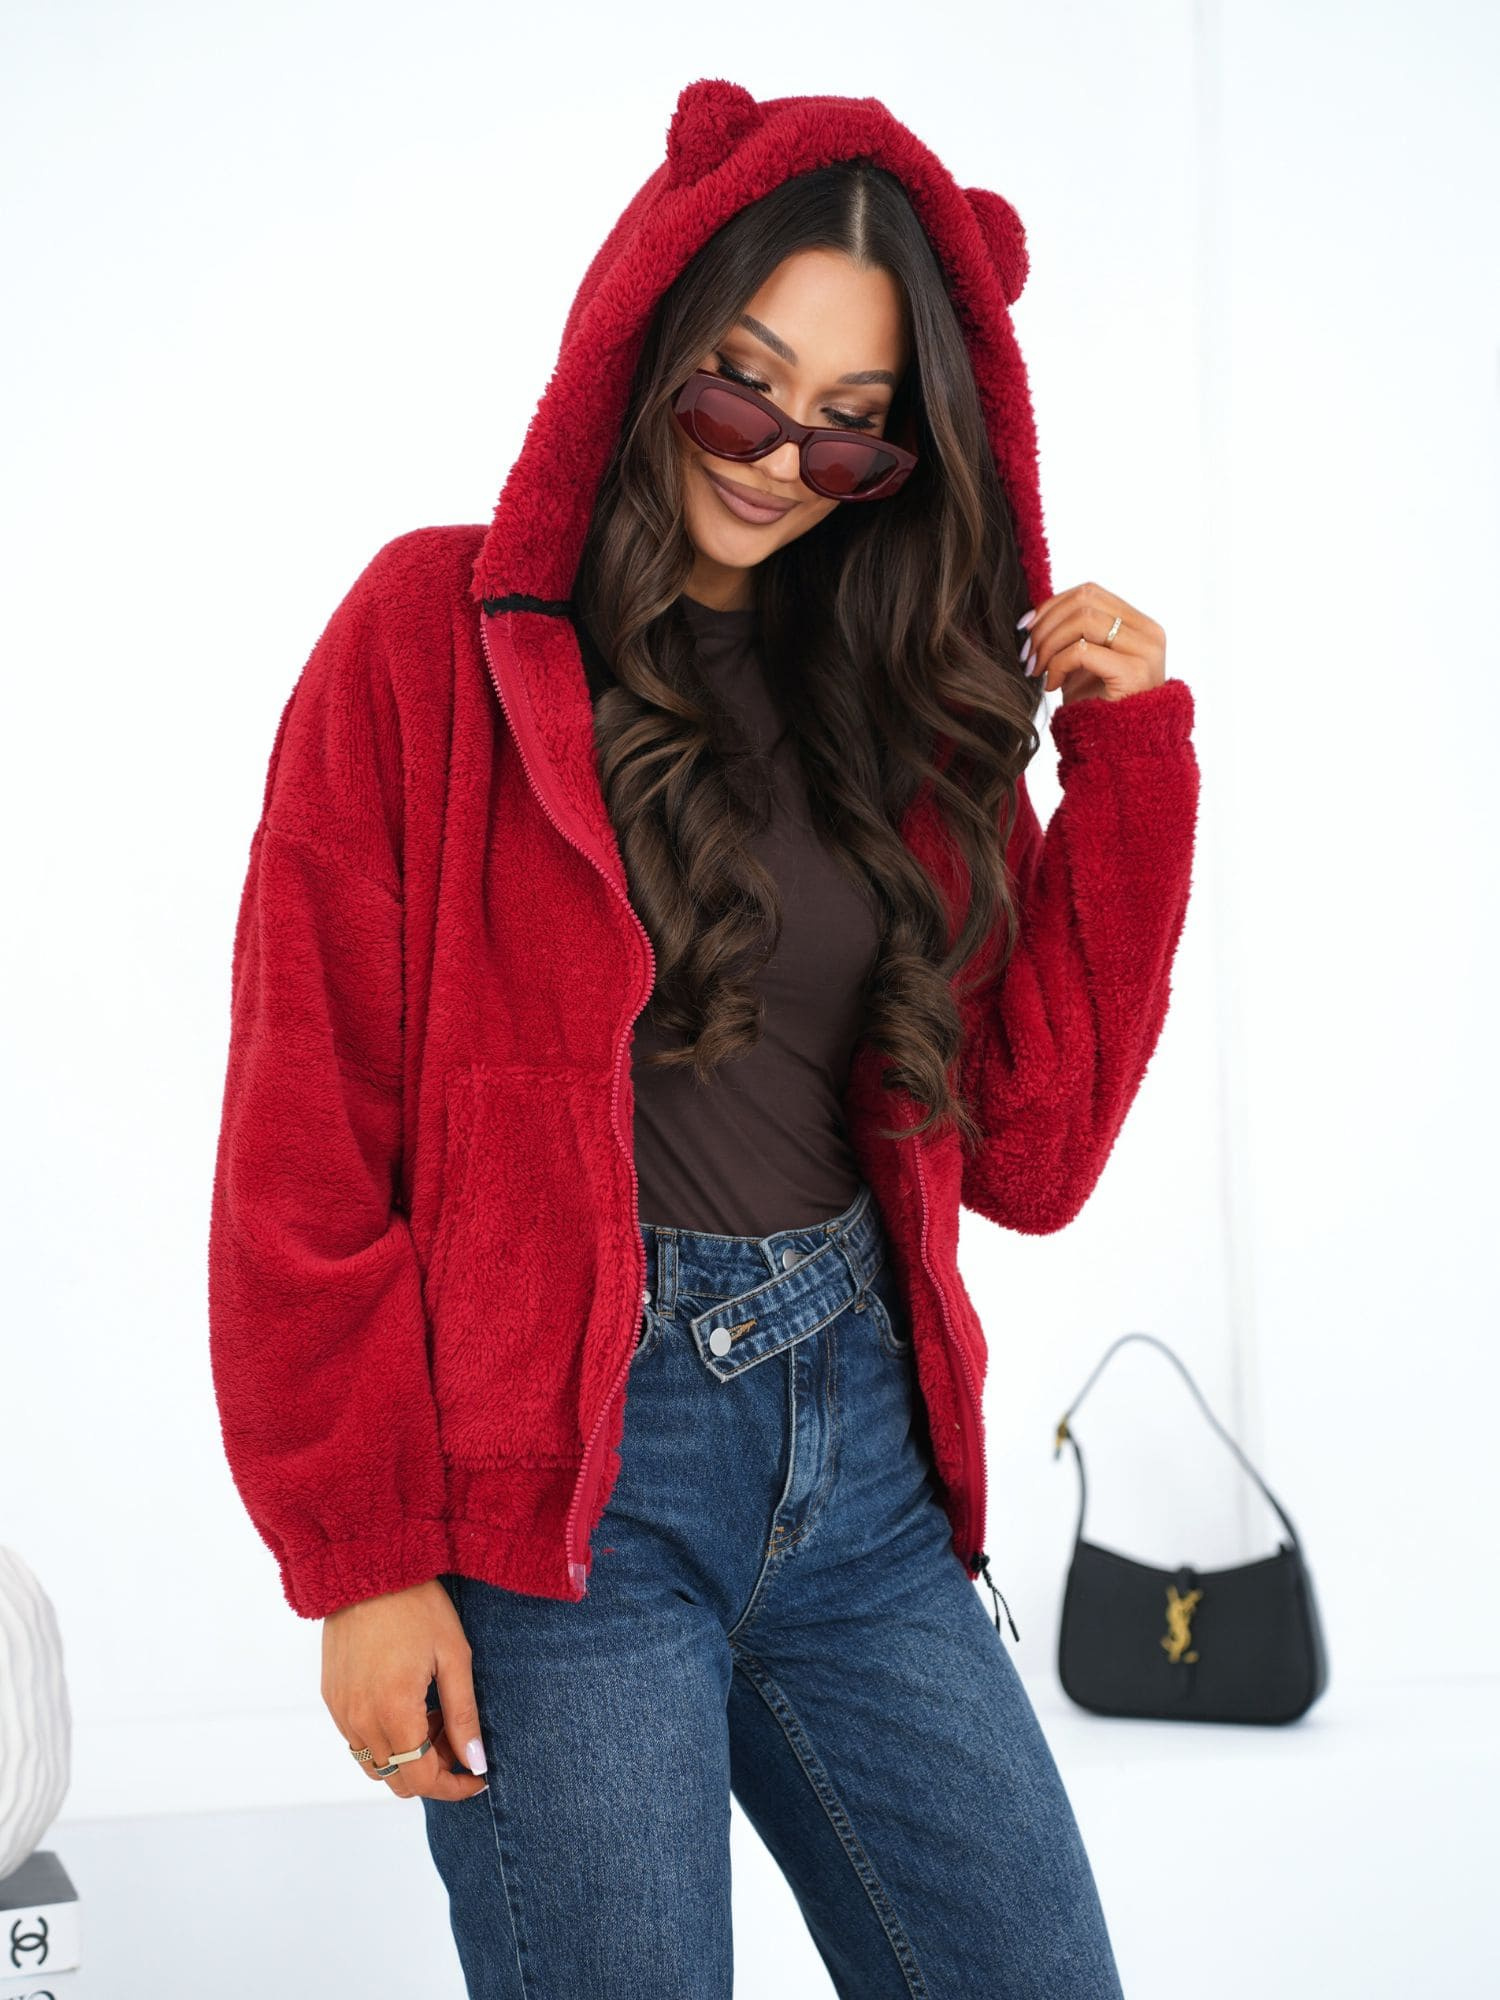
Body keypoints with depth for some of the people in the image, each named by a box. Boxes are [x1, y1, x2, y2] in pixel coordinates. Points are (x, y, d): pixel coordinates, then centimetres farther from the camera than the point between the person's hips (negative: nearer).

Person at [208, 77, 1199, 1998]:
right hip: (563, 1469, -5)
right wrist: (362, 1553, -8)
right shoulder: (442, 634, -4)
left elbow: (1028, 1150, 6)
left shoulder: (903, 692, 10)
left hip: (859, 1440, 5)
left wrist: (1129, 761, 1)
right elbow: (308, 1136, -6)